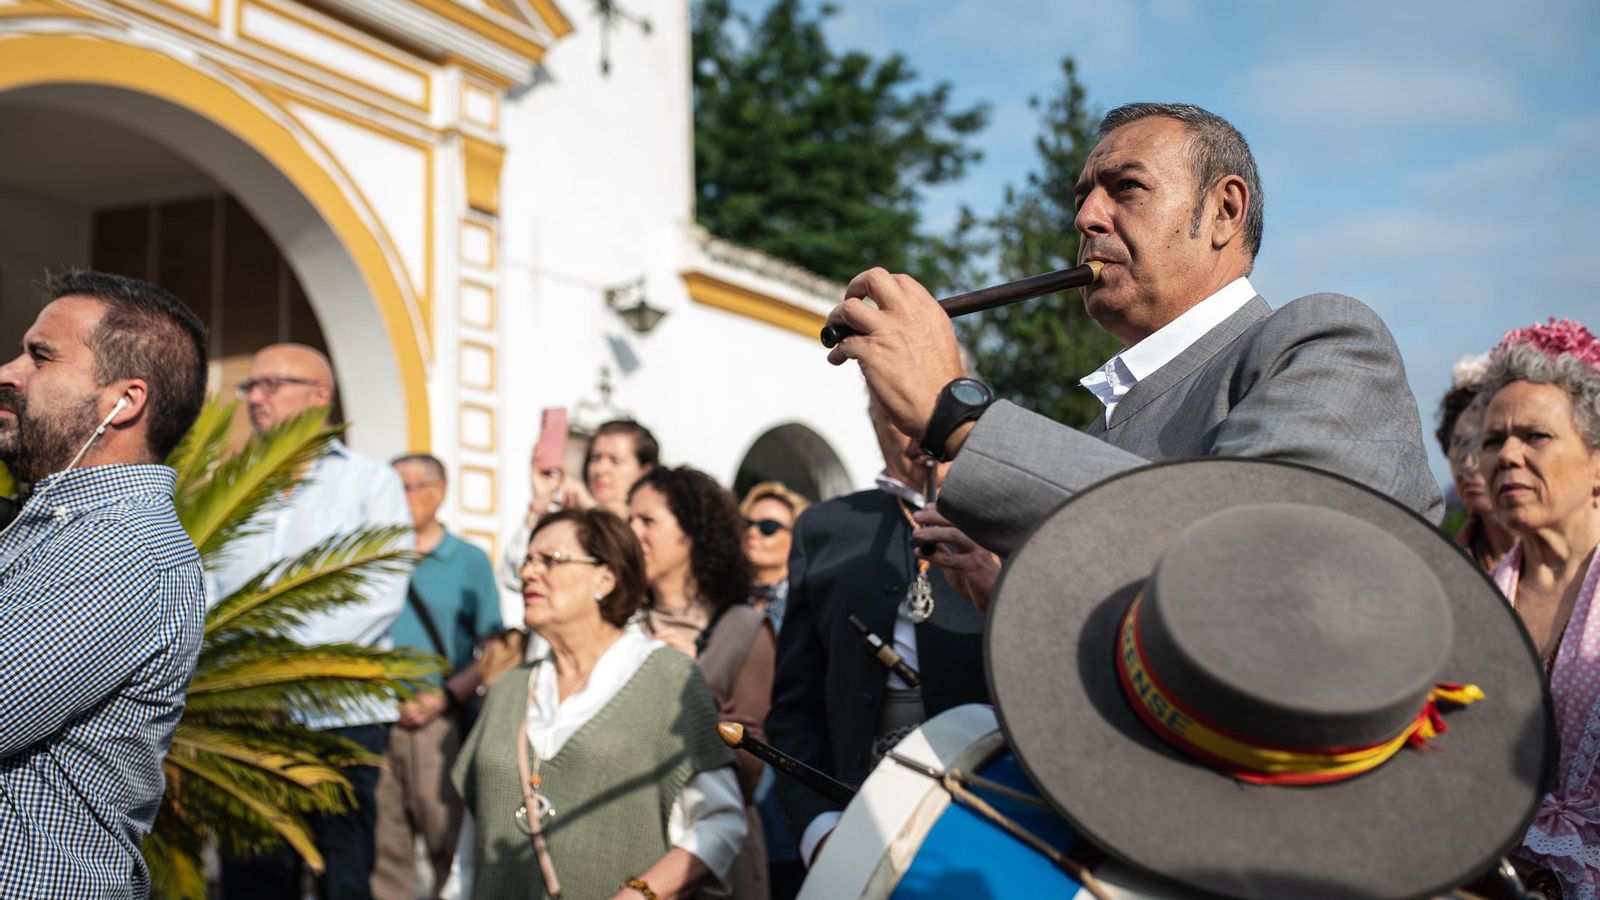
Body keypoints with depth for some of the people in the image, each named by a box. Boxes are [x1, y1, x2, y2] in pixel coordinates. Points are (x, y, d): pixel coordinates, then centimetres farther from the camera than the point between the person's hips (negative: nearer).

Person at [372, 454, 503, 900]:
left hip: (437, 724, -3)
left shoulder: (469, 561, 6)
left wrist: (445, 695, -12)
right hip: (372, 723, 3)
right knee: (382, 849, 5)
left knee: (450, 842, -4)